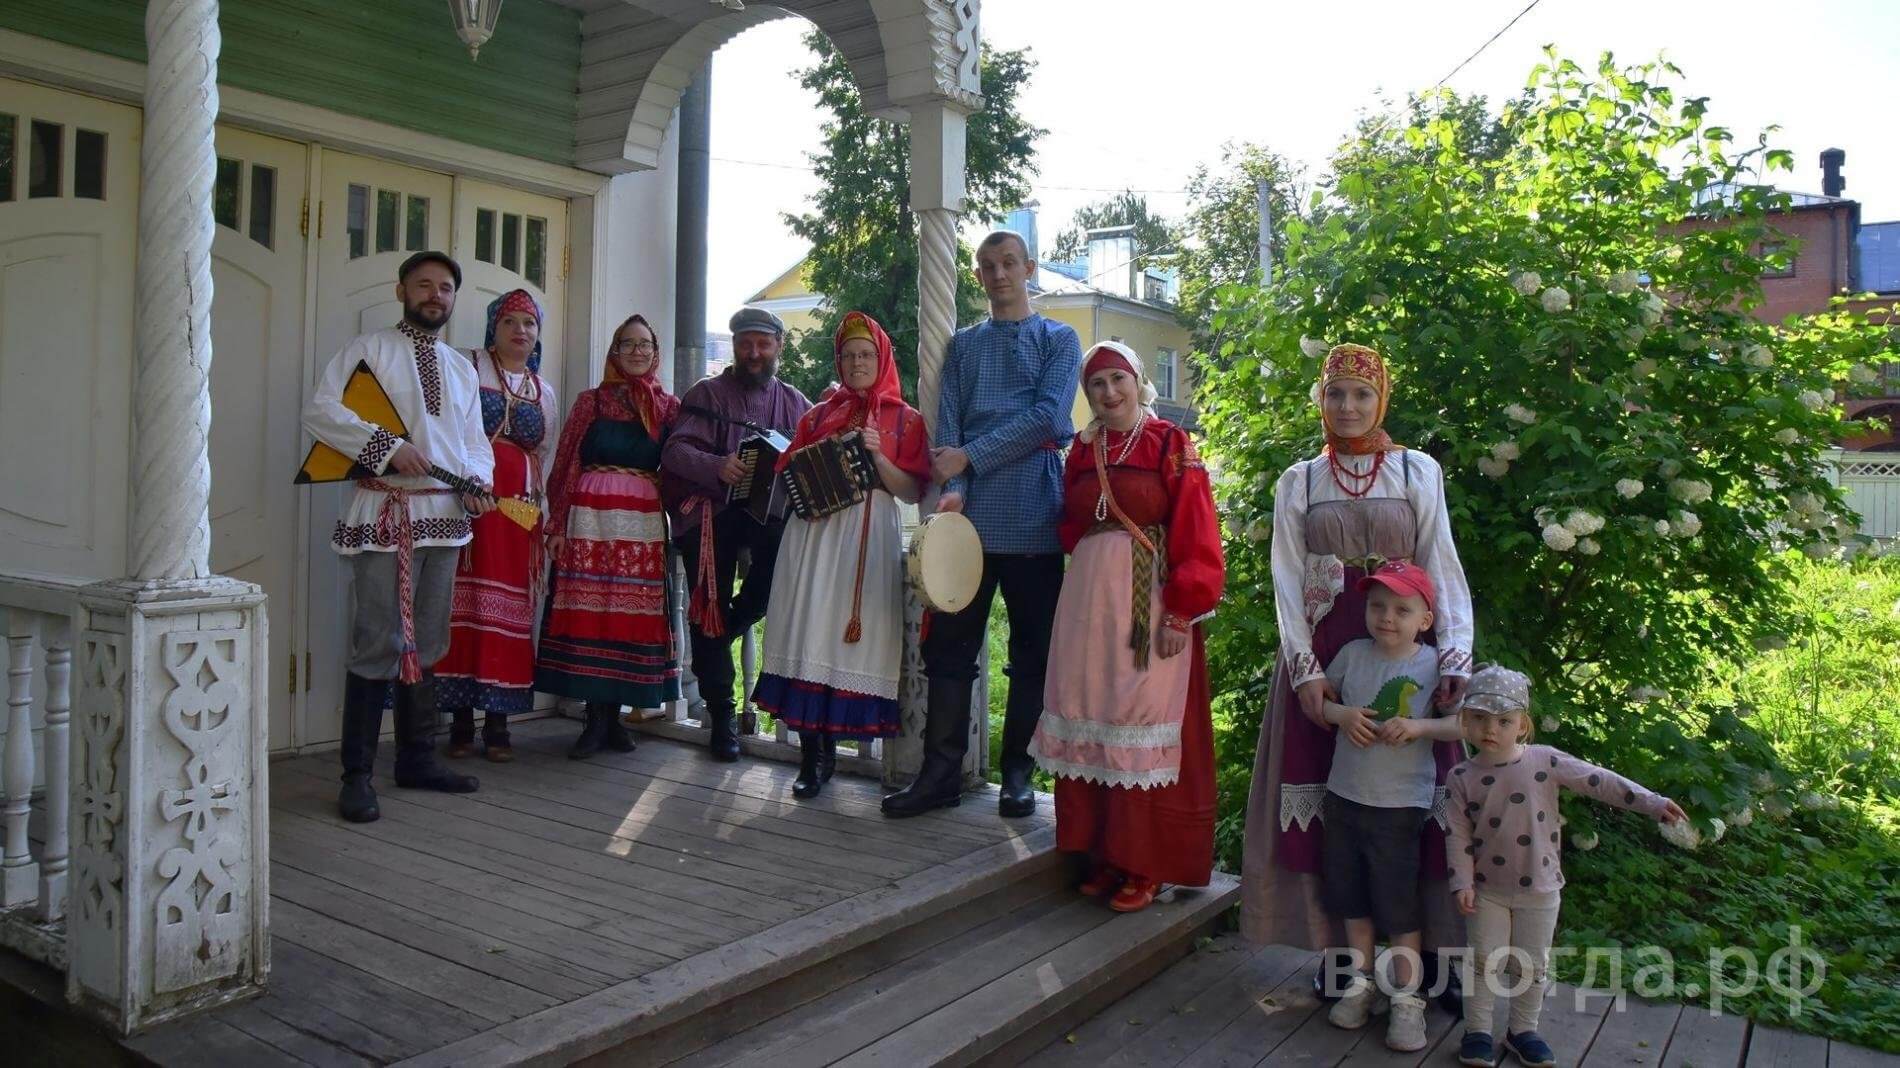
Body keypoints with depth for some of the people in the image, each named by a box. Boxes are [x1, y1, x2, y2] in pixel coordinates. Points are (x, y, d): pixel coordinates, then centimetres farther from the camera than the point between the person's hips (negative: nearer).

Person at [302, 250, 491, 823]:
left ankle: (417, 758, 23)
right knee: (379, 644, -8)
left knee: (426, 643, 12)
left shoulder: (462, 368, 19)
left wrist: (476, 483, -1)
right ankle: (356, 775, 0)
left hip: (445, 514, 6)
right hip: (385, 513, -6)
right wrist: (389, 445, -20)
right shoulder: (369, 350, 0)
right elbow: (320, 410, -11)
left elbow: (475, 440, 19)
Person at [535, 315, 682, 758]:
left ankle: (612, 713, 12)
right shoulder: (591, 401, 8)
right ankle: (596, 718, 5)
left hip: (645, 523, 1)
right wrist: (558, 524, -4)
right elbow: (565, 463, 4)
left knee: (634, 612, 1)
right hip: (591, 518, -1)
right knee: (589, 609, -3)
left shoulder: (669, 406, 11)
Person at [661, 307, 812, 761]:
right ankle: (721, 714, 8)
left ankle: (730, 625, -3)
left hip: (769, 510, 1)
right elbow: (675, 450, -5)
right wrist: (717, 466, -25)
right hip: (711, 511, -1)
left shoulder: (795, 402, 16)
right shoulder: (708, 393, 8)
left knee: (786, 550, -30)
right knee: (709, 608, -4)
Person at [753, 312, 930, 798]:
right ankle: (814, 753, 0)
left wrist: (877, 456, -14)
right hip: (814, 532, 2)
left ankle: (823, 750, 7)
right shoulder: (819, 415, 17)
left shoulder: (905, 419, 8)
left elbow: (911, 491, -1)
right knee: (809, 632, -5)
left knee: (852, 636, -5)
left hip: (869, 536, -2)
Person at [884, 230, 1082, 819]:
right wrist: (953, 489, -10)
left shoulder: (1058, 339, 9)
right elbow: (948, 423, 7)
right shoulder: (963, 344, 18)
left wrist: (969, 457, -10)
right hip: (971, 515, 2)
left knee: (1032, 651, 4)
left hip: (1035, 517, -2)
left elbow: (1048, 417, -6)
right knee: (948, 645, 0)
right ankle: (941, 771, 8)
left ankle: (1017, 772, 15)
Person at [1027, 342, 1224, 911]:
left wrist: (1182, 611, -14)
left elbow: (1195, 534, -8)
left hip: (1150, 602, -5)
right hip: (1088, 599, 5)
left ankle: (1145, 864, 7)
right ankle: (1102, 853, 18)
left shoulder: (1171, 444, -2)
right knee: (1090, 724, 6)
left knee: (1144, 726, -4)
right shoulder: (1081, 450, 14)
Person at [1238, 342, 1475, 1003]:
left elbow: (1442, 567, 1)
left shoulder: (1419, 472, 6)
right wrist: (1305, 669, -9)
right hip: (1323, 655, 0)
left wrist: (1454, 653, -12)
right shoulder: (1299, 482, 7)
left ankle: (1428, 946, 10)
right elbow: (1287, 582, 1)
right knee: (1330, 802, 1)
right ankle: (1338, 948, 12)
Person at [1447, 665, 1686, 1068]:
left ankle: (1523, 1031, 31)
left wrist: (1653, 802, -14)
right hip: (1488, 889, 0)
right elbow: (1460, 835, -6)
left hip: (1539, 890, 0)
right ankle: (1478, 1032, 22)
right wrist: (1462, 882, -10)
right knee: (1485, 962, 8)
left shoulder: (1545, 762, -10)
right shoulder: (1464, 777, -8)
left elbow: (1599, 781, -10)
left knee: (1533, 966, 13)